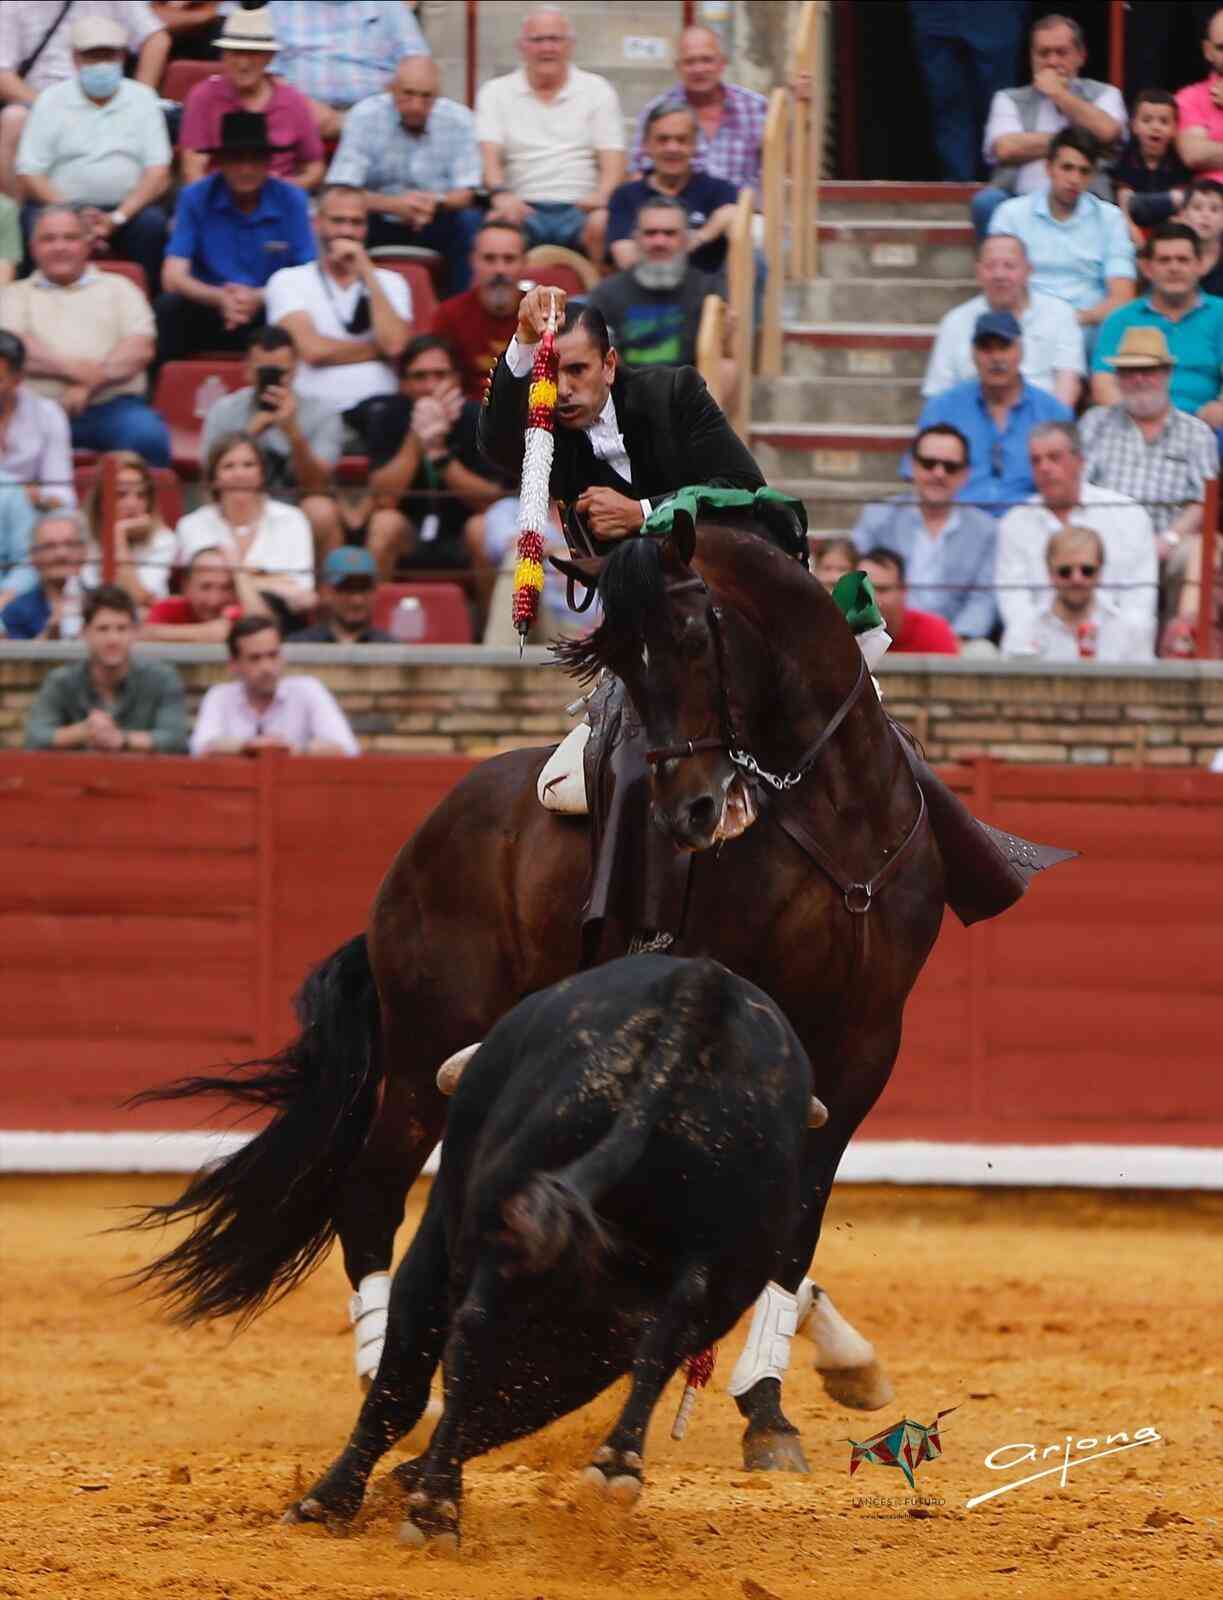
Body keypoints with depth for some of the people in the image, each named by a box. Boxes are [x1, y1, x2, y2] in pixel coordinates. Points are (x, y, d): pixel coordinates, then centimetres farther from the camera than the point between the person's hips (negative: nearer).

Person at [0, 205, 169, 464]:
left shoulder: (117, 288, 21)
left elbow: (141, 349, 7)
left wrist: (90, 384, -9)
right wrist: (71, 368, -15)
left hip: (114, 405, 1)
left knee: (147, 437, -32)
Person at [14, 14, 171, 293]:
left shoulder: (141, 99, 8)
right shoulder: (52, 100, 5)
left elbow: (158, 173, 1)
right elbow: (29, 175, -2)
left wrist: (118, 218, -14)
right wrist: (75, 218, -16)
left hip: (127, 209, 1)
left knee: (152, 224, -30)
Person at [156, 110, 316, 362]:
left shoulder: (291, 200, -2)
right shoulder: (195, 198, -2)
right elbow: (174, 278, -8)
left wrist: (257, 298, -24)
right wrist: (219, 298, -27)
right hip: (210, 311, 0)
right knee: (169, 307, -30)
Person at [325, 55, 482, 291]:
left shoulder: (458, 119, -5)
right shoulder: (365, 116, -10)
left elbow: (465, 193, -6)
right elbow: (341, 191, -16)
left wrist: (437, 203, -30)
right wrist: (394, 205, -33)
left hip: (435, 226, 1)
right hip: (380, 225, -1)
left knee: (471, 223, -27)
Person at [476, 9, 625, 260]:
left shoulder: (597, 90, 13)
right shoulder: (496, 93, 12)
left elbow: (613, 159, 5)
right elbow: (489, 154, -1)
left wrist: (601, 197, -18)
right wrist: (501, 193, -23)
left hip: (580, 208, 0)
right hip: (524, 208, 0)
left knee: (602, 226, -33)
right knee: (499, 225, -34)